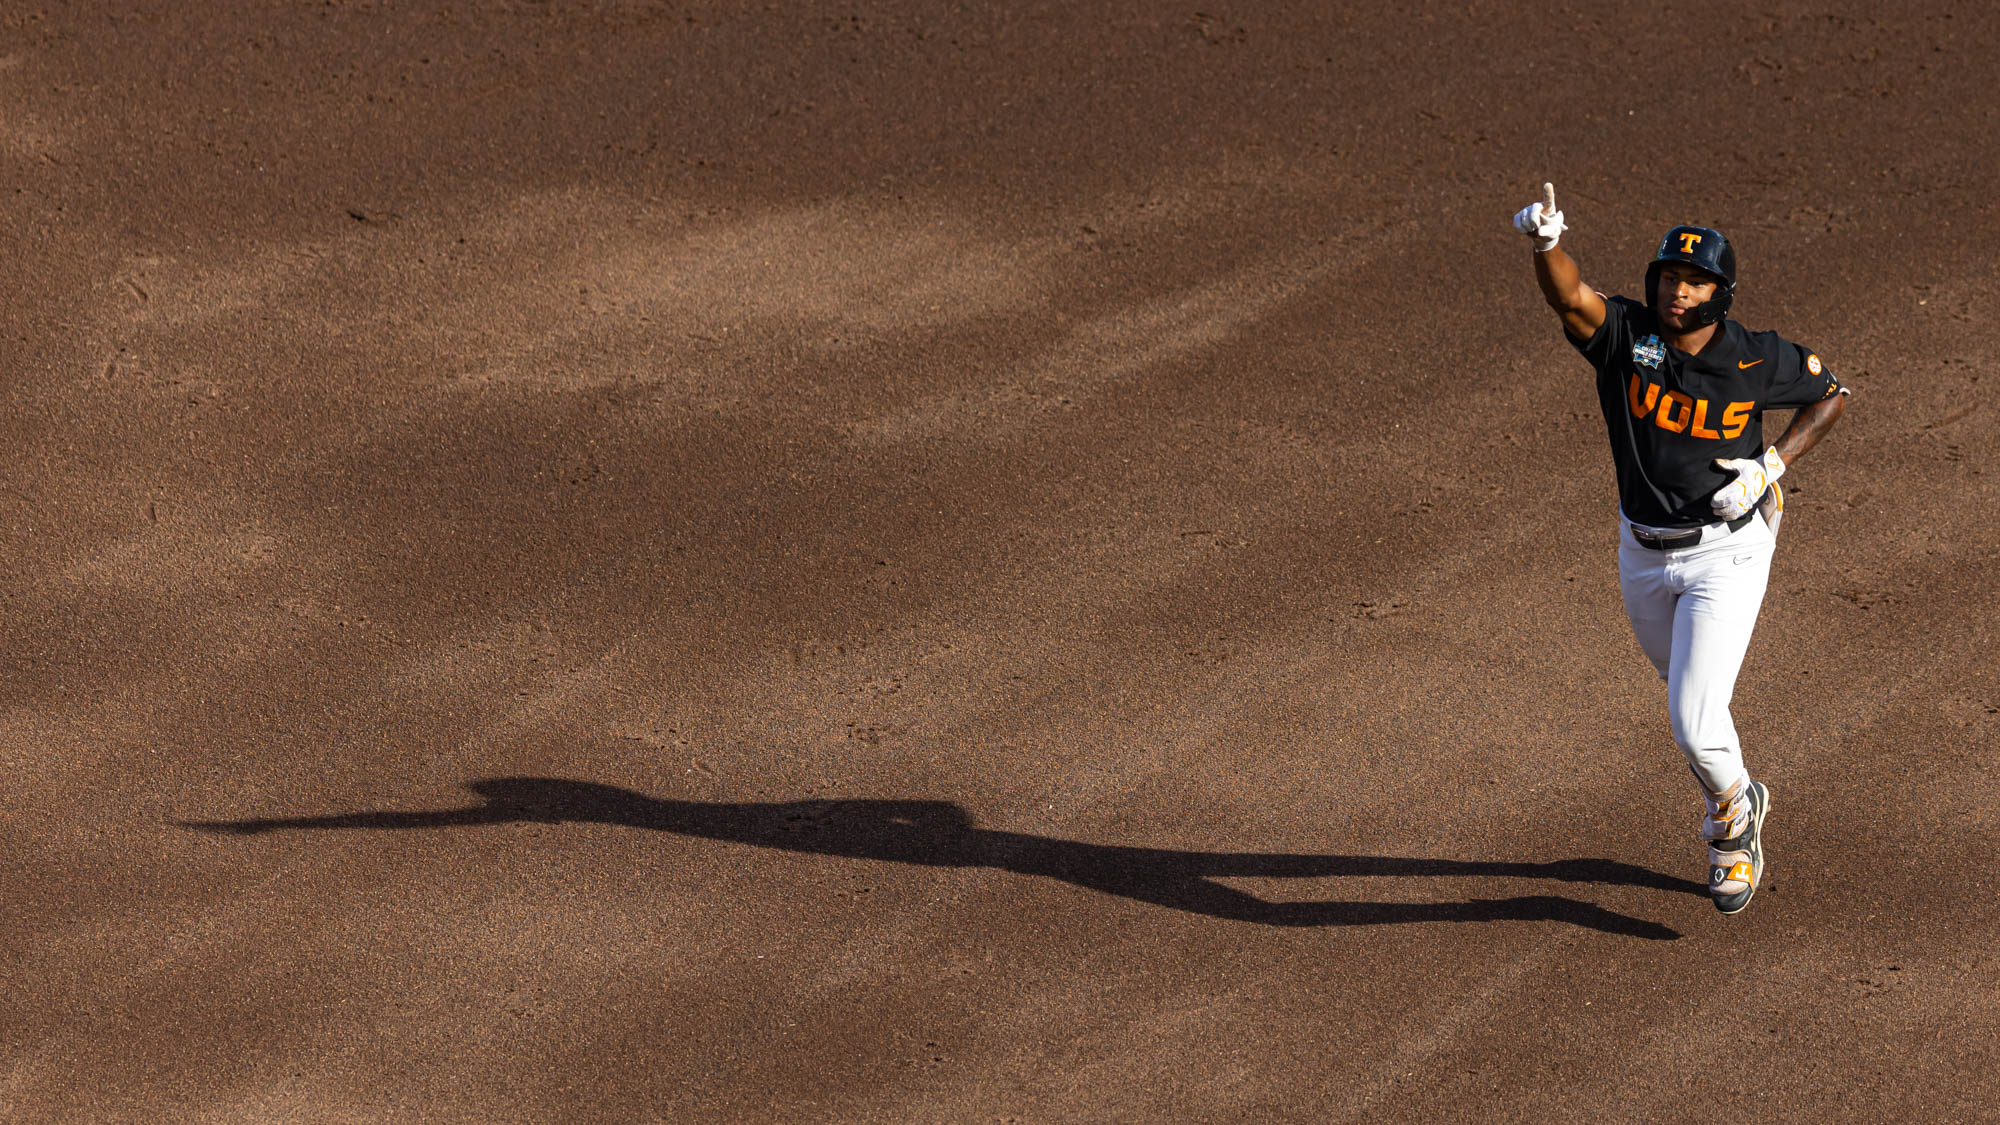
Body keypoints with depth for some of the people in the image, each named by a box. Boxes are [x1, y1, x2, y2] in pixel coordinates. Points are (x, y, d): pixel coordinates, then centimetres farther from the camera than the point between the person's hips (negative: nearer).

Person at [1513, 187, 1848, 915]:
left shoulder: (1757, 360, -16)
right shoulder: (1627, 334, -15)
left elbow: (1832, 394, 2)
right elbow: (1568, 295, -36)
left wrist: (1773, 465, -13)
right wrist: (1545, 243, -58)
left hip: (1727, 551, -4)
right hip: (1643, 549, 4)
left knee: (1694, 721, -11)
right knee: (1687, 689, 24)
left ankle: (1733, 816, 20)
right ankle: (1734, 798, 52)